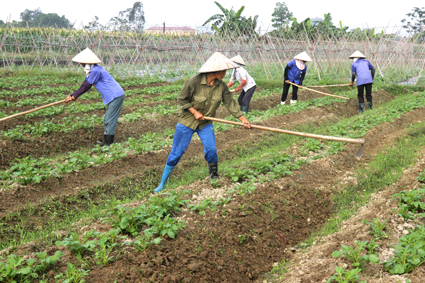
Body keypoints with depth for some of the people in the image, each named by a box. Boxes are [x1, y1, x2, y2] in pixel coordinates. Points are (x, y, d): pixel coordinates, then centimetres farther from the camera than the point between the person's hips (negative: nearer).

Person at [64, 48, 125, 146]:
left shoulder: (96, 71, -17)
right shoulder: (92, 70, 15)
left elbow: (87, 86, -11)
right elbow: (85, 84, 18)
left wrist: (75, 95, 1)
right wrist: (72, 95, 13)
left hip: (116, 96, -11)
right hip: (113, 97, 11)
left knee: (110, 120, -9)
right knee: (107, 120, 14)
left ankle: (108, 143, -6)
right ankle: (107, 142, 20)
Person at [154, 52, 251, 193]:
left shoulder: (222, 86, -7)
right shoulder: (194, 82, -22)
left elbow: (230, 103, -5)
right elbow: (181, 98, -12)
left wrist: (242, 118, -13)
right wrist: (194, 112, -18)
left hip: (205, 123, 4)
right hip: (187, 121, -3)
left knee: (211, 150, -13)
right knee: (176, 153, 1)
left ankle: (214, 177, 11)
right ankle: (162, 183, 15)